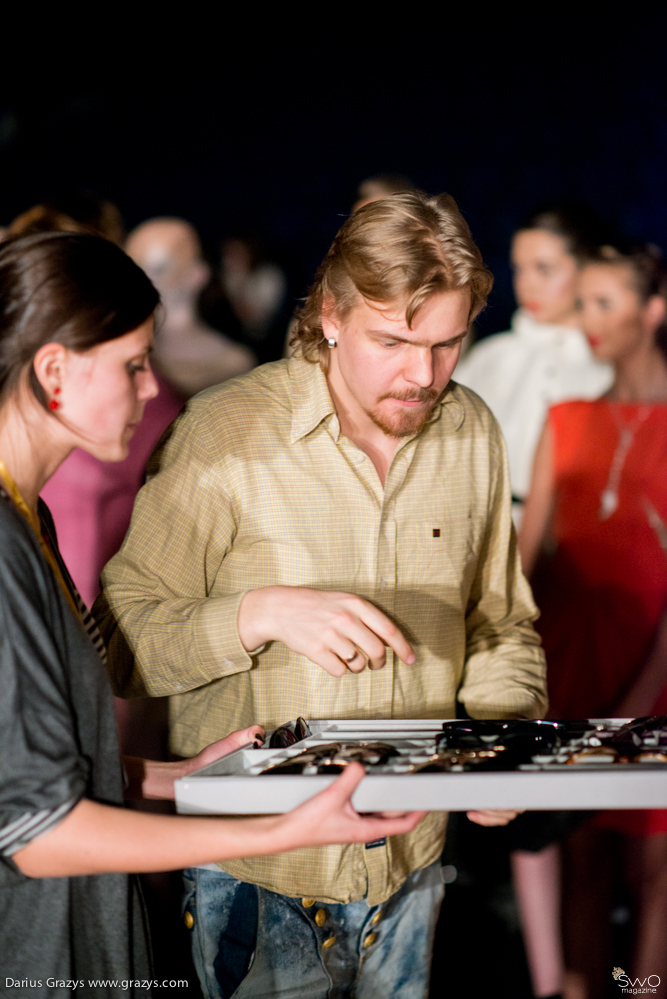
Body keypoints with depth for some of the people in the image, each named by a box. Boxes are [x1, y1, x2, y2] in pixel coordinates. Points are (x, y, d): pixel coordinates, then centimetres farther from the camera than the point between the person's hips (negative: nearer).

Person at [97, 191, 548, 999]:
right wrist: (262, 614, -31)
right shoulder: (226, 434, -16)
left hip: (414, 859, 5)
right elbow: (122, 641, -15)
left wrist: (509, 734, -8)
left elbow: (499, 627, 11)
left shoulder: (473, 435, 1)